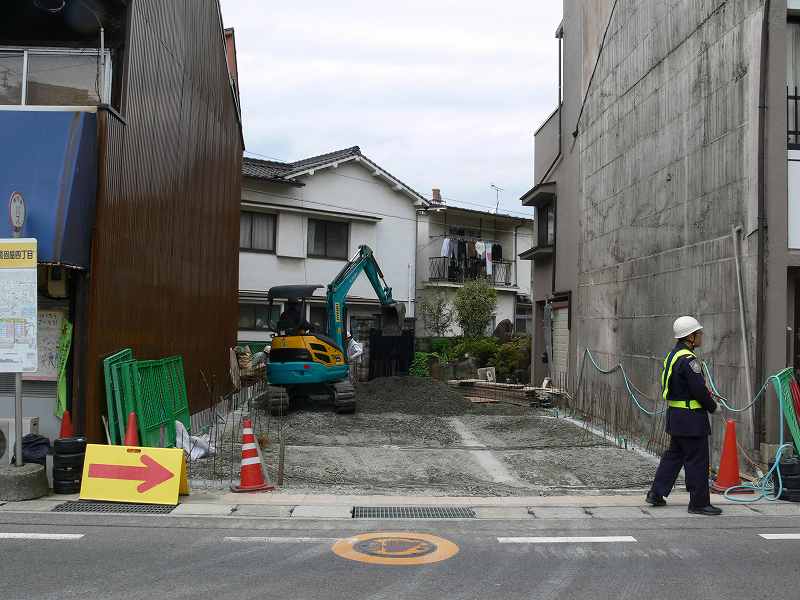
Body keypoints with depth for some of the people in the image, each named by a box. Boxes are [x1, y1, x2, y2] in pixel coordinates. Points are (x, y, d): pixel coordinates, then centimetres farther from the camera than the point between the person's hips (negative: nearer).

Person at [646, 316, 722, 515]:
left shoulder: (672, 355, 11)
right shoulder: (688, 360, -20)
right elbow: (699, 389, -21)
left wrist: (706, 398, 15)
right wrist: (712, 405, -2)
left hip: (675, 415, 10)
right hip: (691, 418, -10)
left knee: (674, 454, 18)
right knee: (697, 461, -1)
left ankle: (656, 493, 21)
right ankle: (699, 503, 5)